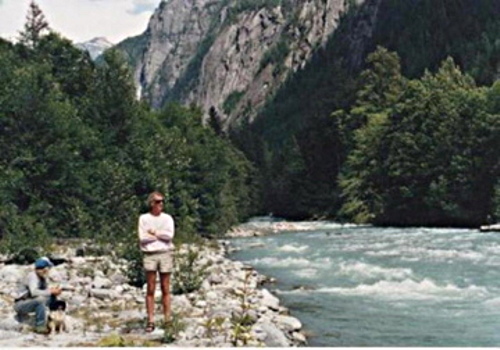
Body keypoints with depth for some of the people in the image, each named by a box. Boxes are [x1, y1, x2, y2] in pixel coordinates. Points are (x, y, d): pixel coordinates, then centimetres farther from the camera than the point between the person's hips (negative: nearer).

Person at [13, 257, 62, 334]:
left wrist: (54, 291, -14)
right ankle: (40, 327, -27)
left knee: (53, 298, 1)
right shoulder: (32, 276, -21)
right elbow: (34, 292, -36)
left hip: (30, 303, 9)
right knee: (41, 299, -33)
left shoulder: (42, 278, 4)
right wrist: (50, 291, -30)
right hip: (20, 304, -9)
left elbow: (45, 292, 7)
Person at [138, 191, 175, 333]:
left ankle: (167, 320, 7)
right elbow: (142, 238, -6)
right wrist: (161, 235, -4)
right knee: (150, 289, -1)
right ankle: (150, 321, 1)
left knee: (165, 289, 3)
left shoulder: (167, 218, 8)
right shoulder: (144, 218, 5)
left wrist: (154, 233, -4)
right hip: (150, 255, -1)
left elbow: (169, 235, -7)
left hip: (165, 253, 1)